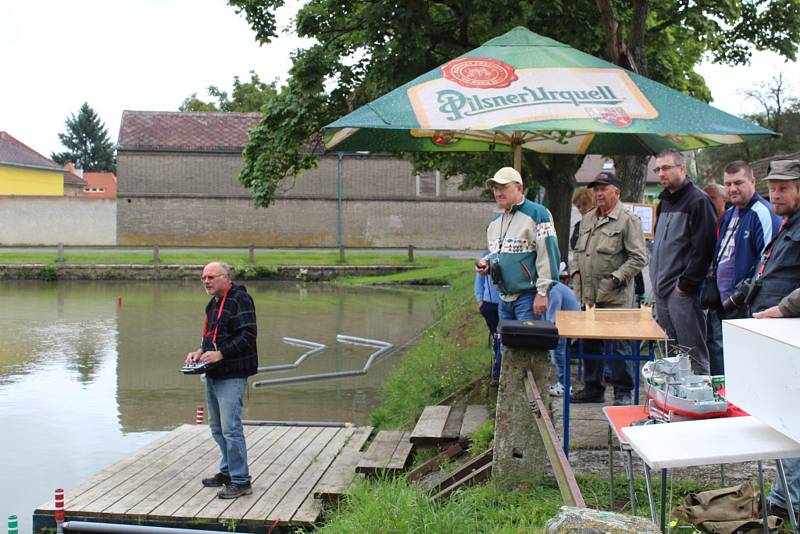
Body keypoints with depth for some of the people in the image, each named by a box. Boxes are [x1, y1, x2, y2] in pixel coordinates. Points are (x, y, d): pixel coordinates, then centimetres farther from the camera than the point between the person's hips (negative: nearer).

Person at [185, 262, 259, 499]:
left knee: (230, 428, -10)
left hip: (232, 375, -10)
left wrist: (220, 354, -23)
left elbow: (248, 336, -19)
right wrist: (200, 352, 9)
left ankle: (241, 481, -4)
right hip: (213, 375, 10)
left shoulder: (239, 300, -12)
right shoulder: (213, 304, 18)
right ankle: (227, 472, 31)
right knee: (217, 427, 18)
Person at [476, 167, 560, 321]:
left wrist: (543, 293, -19)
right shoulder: (495, 221, 16)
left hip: (528, 298, -8)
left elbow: (548, 255, -16)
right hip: (504, 300, 8)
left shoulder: (537, 214, -11)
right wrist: (486, 263, 6)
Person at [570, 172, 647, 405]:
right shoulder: (587, 219, 16)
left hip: (616, 297, -7)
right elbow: (578, 250, 27)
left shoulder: (628, 220, -7)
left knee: (619, 344, -3)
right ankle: (593, 389, 26)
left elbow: (638, 258, -12)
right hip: (589, 294, 7)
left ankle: (623, 392, 8)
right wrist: (577, 271, 11)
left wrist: (616, 278, -17)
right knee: (590, 344, 14)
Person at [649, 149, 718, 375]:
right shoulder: (665, 202, 19)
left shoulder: (698, 201, -9)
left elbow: (702, 248, -17)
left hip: (684, 291, -9)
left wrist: (685, 284, -17)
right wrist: (657, 279, 17)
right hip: (662, 292, 9)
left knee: (693, 356, -7)